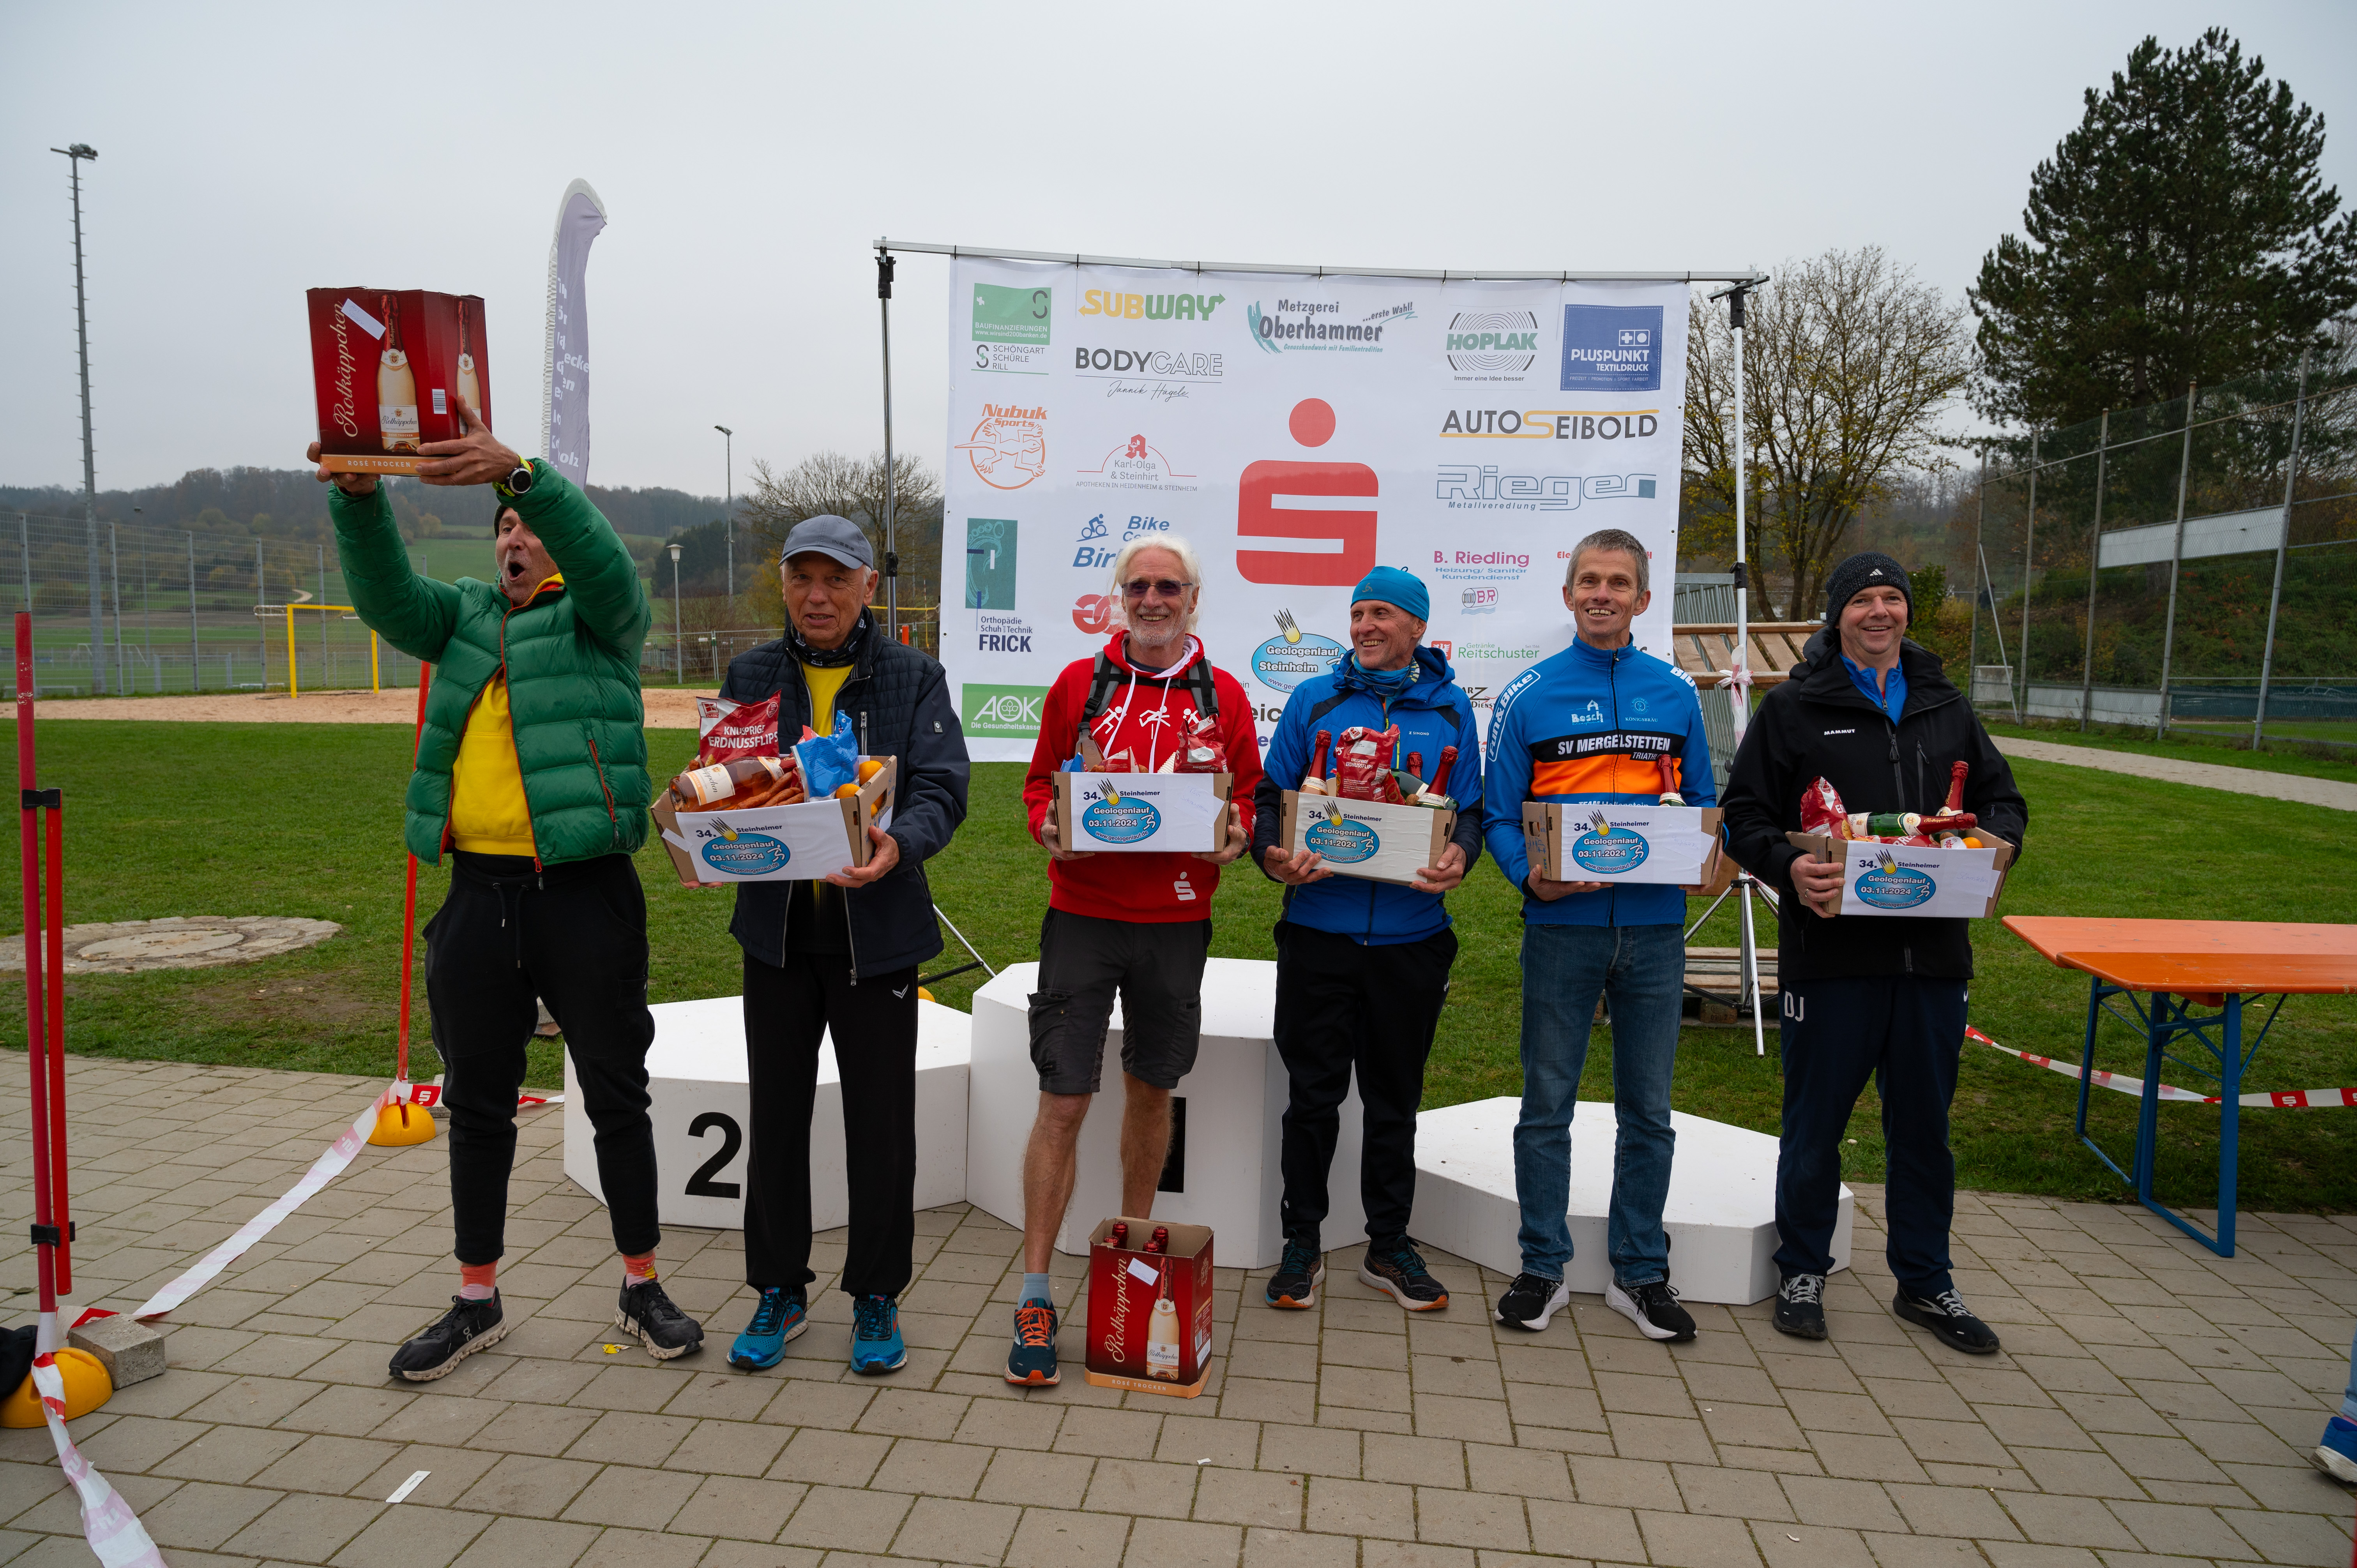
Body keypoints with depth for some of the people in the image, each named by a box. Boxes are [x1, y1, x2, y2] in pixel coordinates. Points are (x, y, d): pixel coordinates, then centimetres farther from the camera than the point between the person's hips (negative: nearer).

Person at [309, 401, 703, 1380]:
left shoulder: (598, 617, 3)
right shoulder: (464, 617, 15)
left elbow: (602, 558, -19)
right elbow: (387, 598, -3)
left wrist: (519, 471, -34)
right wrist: (358, 496, -21)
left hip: (585, 892, -4)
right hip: (477, 893, 5)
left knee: (616, 1097, 6)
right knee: (477, 1105, 14)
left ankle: (642, 1289, 22)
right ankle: (477, 1302, 29)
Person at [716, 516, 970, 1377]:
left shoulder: (914, 678, 1)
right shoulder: (751, 676, 9)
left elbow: (941, 787, -8)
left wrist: (901, 843, -29)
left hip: (876, 928, -2)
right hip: (776, 926, 2)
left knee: (881, 1124, 5)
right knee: (776, 1115, 12)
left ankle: (876, 1296, 24)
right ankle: (778, 1289, 30)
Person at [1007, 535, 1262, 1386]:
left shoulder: (1223, 696, 5)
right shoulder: (1079, 683, 4)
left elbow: (1248, 794, 10)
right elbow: (1040, 781, 9)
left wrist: (1233, 833, -11)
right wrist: (1047, 827, -11)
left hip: (1176, 922, 2)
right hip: (1082, 916, -1)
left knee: (1152, 1088, 15)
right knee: (1063, 1100, -2)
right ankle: (1035, 1292, 9)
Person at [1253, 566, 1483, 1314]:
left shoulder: (1450, 708, 7)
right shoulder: (1314, 700, 6)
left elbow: (1470, 809, 8)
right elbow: (1270, 795, 5)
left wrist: (1459, 855, -14)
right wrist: (1273, 852, -15)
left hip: (1411, 935, 1)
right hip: (1319, 929, -1)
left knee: (1394, 1097, 13)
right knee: (1313, 1092, 5)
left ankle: (1389, 1244, 27)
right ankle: (1302, 1242, 21)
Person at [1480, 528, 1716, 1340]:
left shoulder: (1676, 692, 8)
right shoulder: (1527, 694, 1)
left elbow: (1703, 802, 13)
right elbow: (1499, 814, 0)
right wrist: (1529, 876, -18)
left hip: (1655, 926, 2)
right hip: (1562, 924, -2)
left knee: (1648, 1109, 11)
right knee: (1548, 1105, 7)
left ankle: (1640, 1273, 26)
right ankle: (1543, 1269, 21)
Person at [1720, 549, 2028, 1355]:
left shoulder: (1946, 707, 14)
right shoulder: (1794, 708, 1)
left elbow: (2002, 798, 19)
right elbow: (1744, 815, -2)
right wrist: (1786, 866, -21)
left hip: (1933, 952, 4)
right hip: (1831, 949, -4)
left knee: (1924, 1122, 14)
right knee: (1816, 1121, 6)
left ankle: (1925, 1280, 30)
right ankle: (1802, 1270, 24)